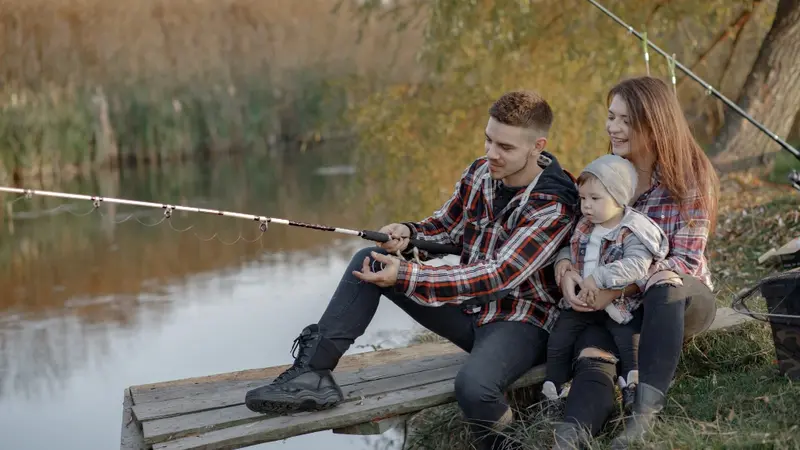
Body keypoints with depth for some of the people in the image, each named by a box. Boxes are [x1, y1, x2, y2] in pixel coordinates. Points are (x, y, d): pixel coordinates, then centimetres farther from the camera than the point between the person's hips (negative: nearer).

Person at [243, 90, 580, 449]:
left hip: (519, 320, -7)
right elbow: (445, 226, 13)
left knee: (473, 386, -38)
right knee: (370, 261, -7)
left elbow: (498, 275, -30)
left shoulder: (555, 207, -23)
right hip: (467, 304, 7)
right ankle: (312, 371, -14)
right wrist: (408, 235, -12)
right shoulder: (480, 172, -2)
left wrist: (405, 277, -34)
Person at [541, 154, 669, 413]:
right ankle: (552, 392, 13)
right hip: (580, 302, 6)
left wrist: (598, 278, -33)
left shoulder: (632, 232, -15)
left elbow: (637, 265, -28)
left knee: (630, 341, -22)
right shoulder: (584, 228, 7)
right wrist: (564, 264, -2)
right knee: (558, 341, 1)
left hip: (618, 304, -6)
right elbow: (568, 249, 22)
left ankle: (634, 391, -13)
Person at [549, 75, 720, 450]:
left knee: (664, 284, -40)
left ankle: (645, 413, -45)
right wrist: (565, 268, -20)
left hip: (681, 299, -3)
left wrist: (617, 289, -26)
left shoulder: (690, 177, -8)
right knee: (593, 359, -30)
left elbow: (686, 260, -15)